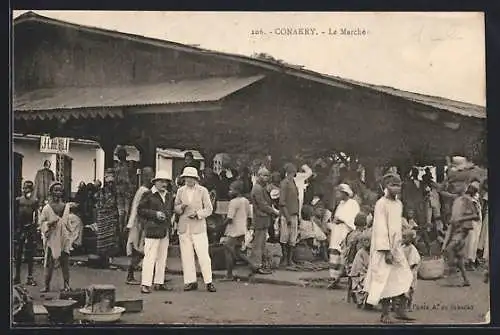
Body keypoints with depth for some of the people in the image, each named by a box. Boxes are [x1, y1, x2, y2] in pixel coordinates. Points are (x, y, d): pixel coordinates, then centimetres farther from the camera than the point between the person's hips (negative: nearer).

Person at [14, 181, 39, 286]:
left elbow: (37, 216, -4)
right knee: (17, 253, 6)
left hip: (30, 229, -2)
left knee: (30, 254, 1)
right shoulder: (18, 200, 6)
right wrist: (14, 229, 4)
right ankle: (17, 276, 16)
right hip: (19, 229, 2)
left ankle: (30, 277, 6)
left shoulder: (35, 201, 1)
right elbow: (14, 215, 7)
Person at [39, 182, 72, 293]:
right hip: (51, 239, -1)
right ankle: (46, 285, 6)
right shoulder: (47, 208, 2)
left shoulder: (67, 206, 7)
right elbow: (41, 223, 3)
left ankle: (66, 285, 9)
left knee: (65, 263, 3)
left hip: (64, 239, 2)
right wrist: (49, 224, -16)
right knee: (49, 263, -1)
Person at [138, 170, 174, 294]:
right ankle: (145, 284, -7)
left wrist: (168, 217, 12)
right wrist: (155, 214, -14)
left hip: (165, 231, 7)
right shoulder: (148, 195, -2)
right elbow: (140, 210, -6)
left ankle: (159, 283, 18)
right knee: (150, 257, -10)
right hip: (152, 231, -7)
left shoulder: (169, 196, 17)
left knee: (162, 258, 10)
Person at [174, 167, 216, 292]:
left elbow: (209, 209, 2)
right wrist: (181, 207, -7)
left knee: (203, 255, -7)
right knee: (186, 256, 3)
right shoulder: (180, 191, 11)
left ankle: (208, 282, -1)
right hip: (184, 228, 3)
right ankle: (191, 282, 11)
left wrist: (197, 214, -14)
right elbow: (175, 208, 15)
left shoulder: (203, 191, 2)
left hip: (198, 227, -3)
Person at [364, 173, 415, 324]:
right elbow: (381, 228, -17)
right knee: (385, 280, -2)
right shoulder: (381, 204, -13)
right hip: (383, 248, -8)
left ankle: (400, 310, 15)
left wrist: (398, 246, 13)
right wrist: (386, 251, -21)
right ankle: (385, 314, 8)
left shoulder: (399, 204, 12)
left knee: (403, 277, 6)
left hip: (396, 247, 8)